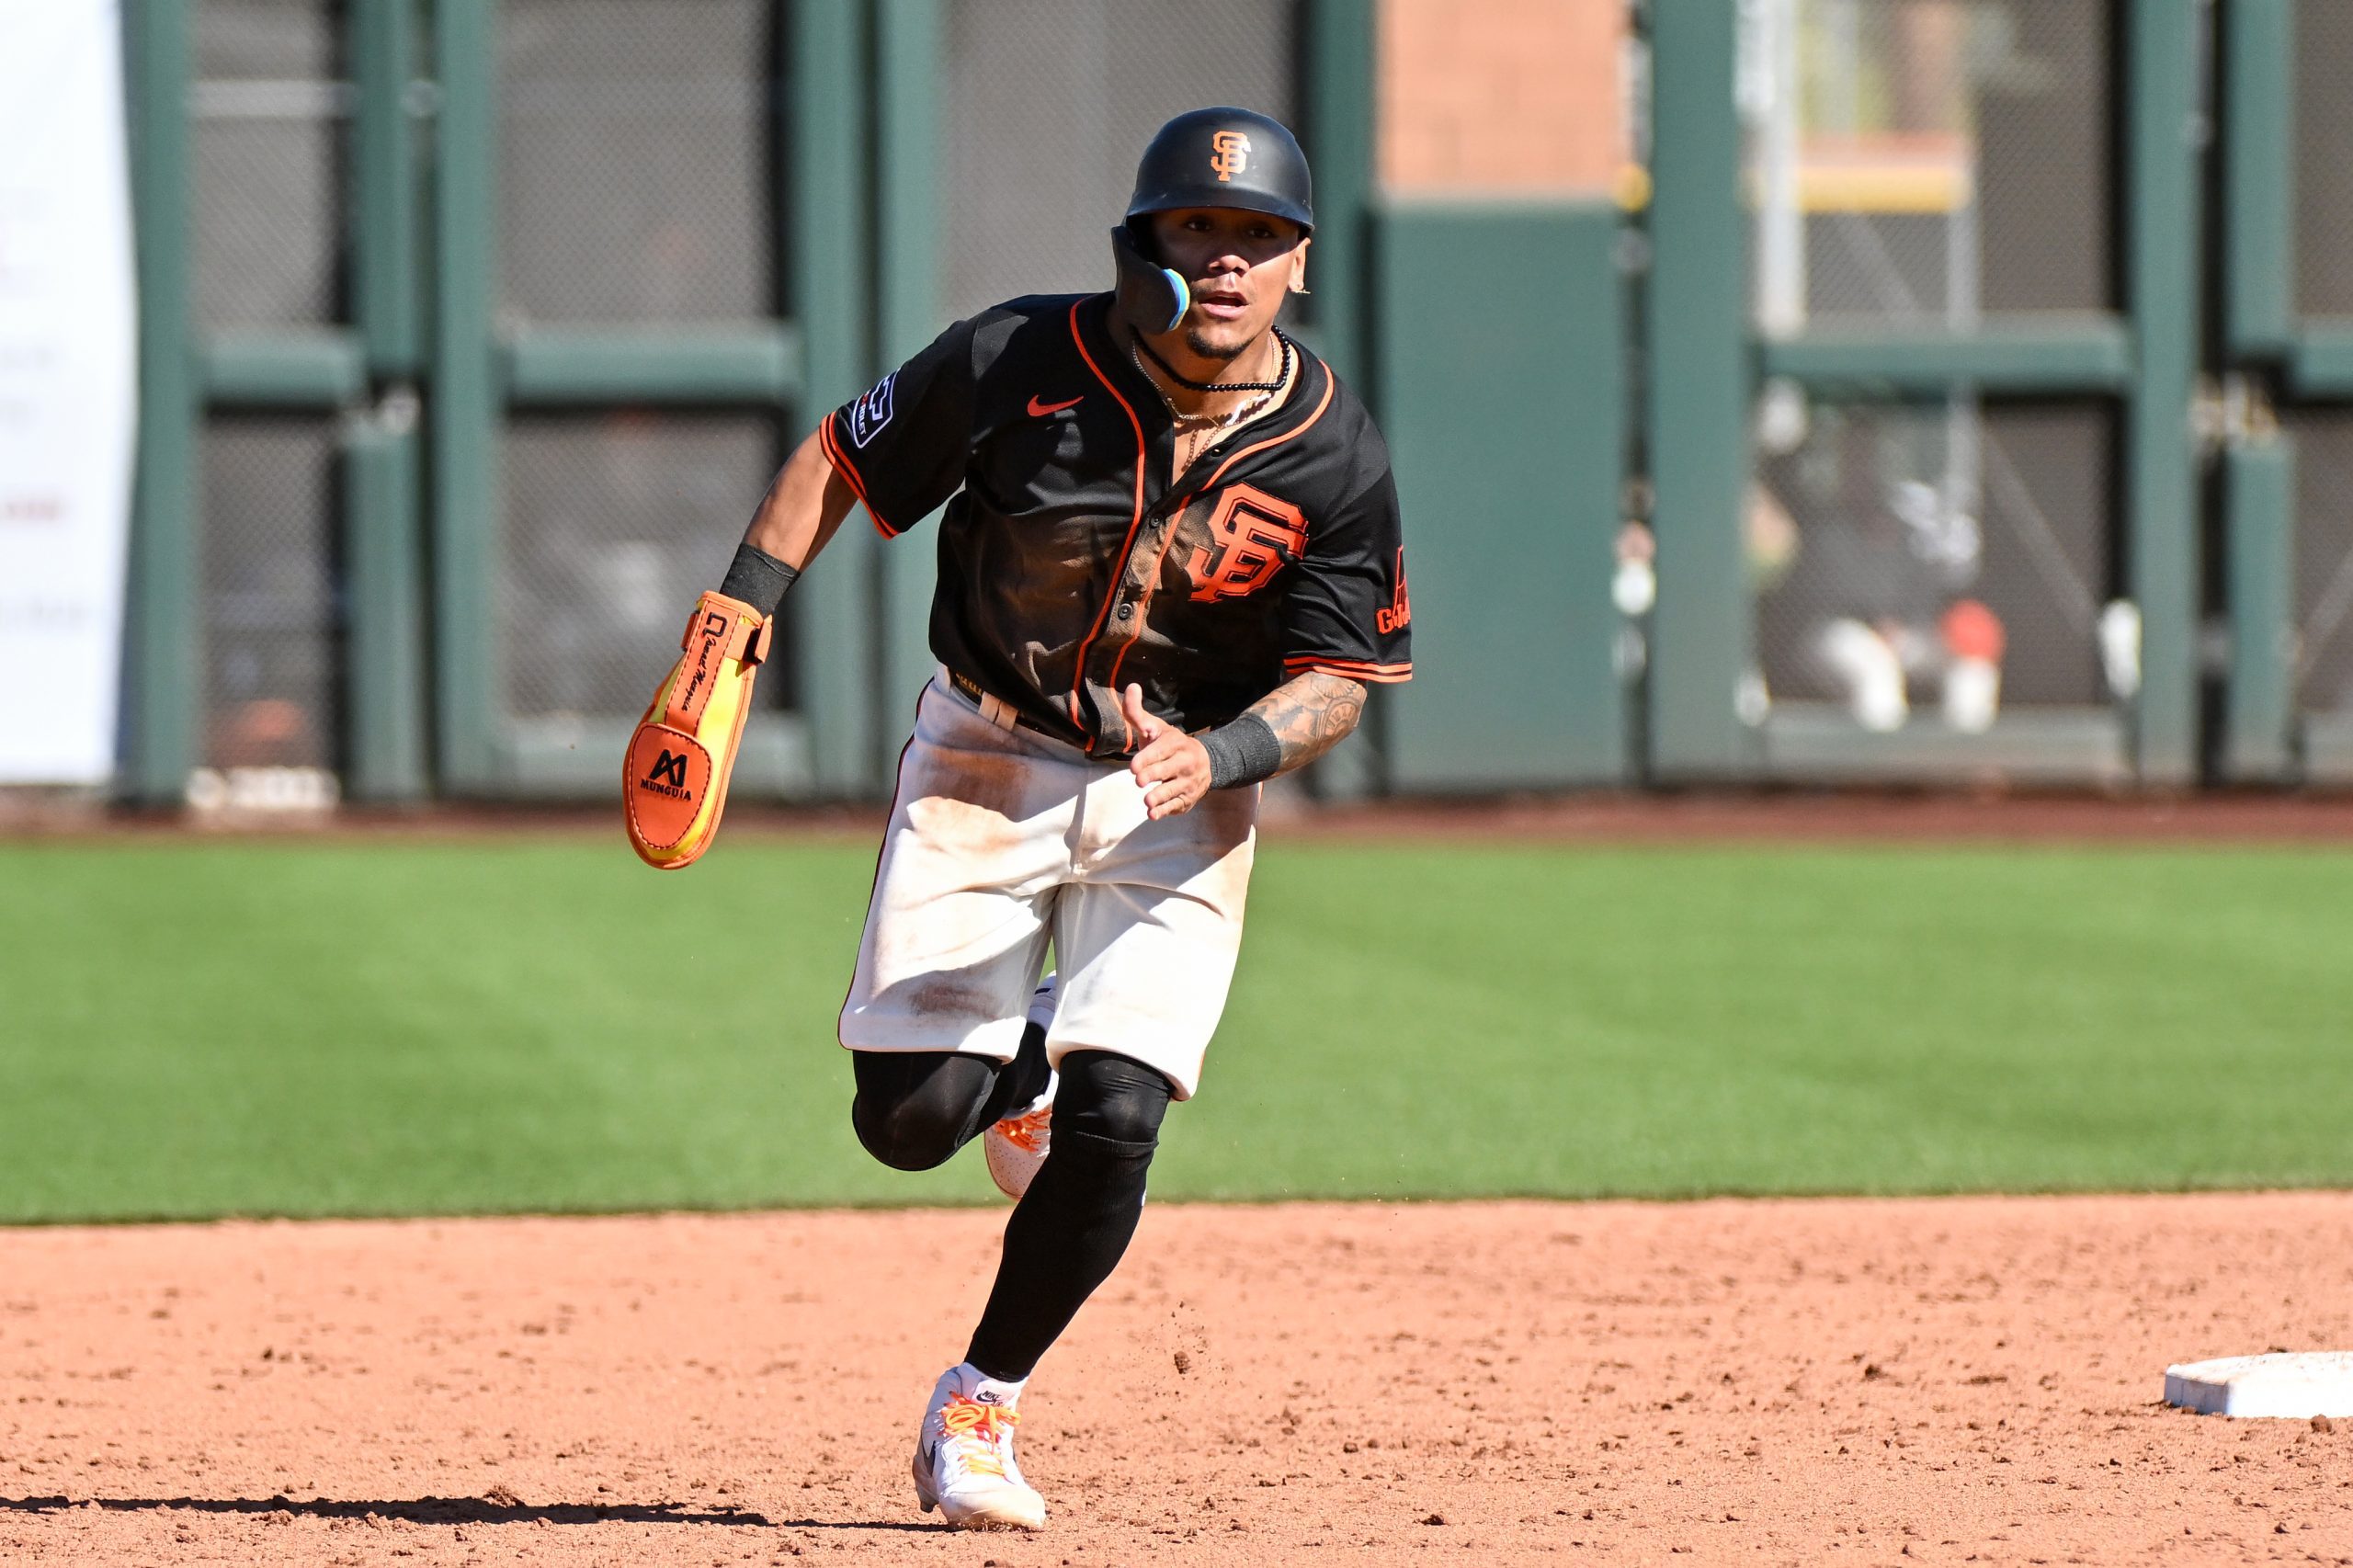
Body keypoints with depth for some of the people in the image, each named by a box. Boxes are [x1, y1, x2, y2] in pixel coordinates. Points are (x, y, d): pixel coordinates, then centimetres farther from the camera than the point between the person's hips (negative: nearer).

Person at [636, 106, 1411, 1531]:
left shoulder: (1336, 461, -12)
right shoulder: (1019, 364, -14)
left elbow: (1339, 681, -9)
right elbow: (842, 463, -1)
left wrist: (1216, 756, -28)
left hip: (1179, 793, 0)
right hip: (983, 764, 0)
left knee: (1113, 1130, -16)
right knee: (910, 1122, -9)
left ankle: (980, 1409, 6)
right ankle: (1018, 1062, 30)